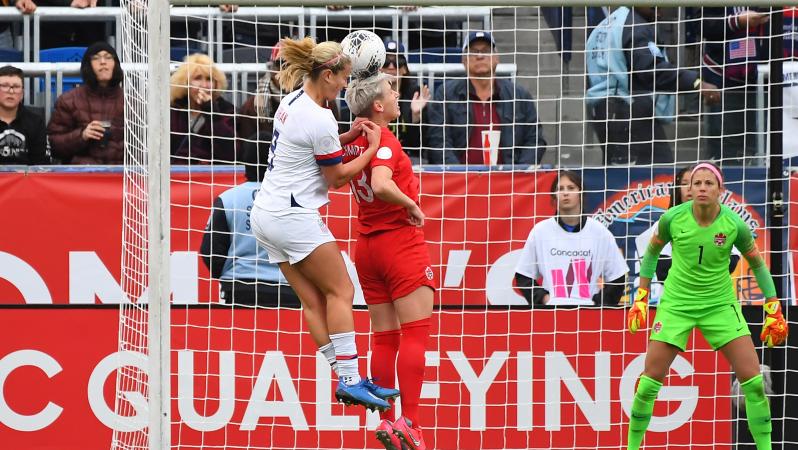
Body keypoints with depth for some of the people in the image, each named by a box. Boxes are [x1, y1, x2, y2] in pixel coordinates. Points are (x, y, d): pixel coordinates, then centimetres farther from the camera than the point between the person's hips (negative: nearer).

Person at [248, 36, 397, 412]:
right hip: (294, 217, -9)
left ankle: (348, 381, 4)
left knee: (313, 300, 5)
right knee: (340, 291, -3)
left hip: (267, 212, 9)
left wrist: (348, 136, 10)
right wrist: (372, 148, 2)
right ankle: (350, 379, -8)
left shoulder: (292, 101, 8)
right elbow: (337, 177, -8)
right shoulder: (320, 120, -18)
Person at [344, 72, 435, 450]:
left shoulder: (351, 141, 5)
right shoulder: (384, 139, -17)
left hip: (367, 246, 8)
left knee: (384, 339, 10)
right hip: (401, 241, -8)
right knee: (415, 334, -6)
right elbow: (381, 185, -33)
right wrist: (412, 205, -19)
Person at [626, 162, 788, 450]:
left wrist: (773, 310, 1)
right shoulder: (673, 218, -12)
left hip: (720, 304, 0)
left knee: (753, 380, -9)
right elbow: (652, 251, 8)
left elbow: (757, 264, 4)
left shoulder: (734, 225, -13)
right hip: (676, 304, 0)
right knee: (649, 381, -5)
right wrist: (641, 297, 5)